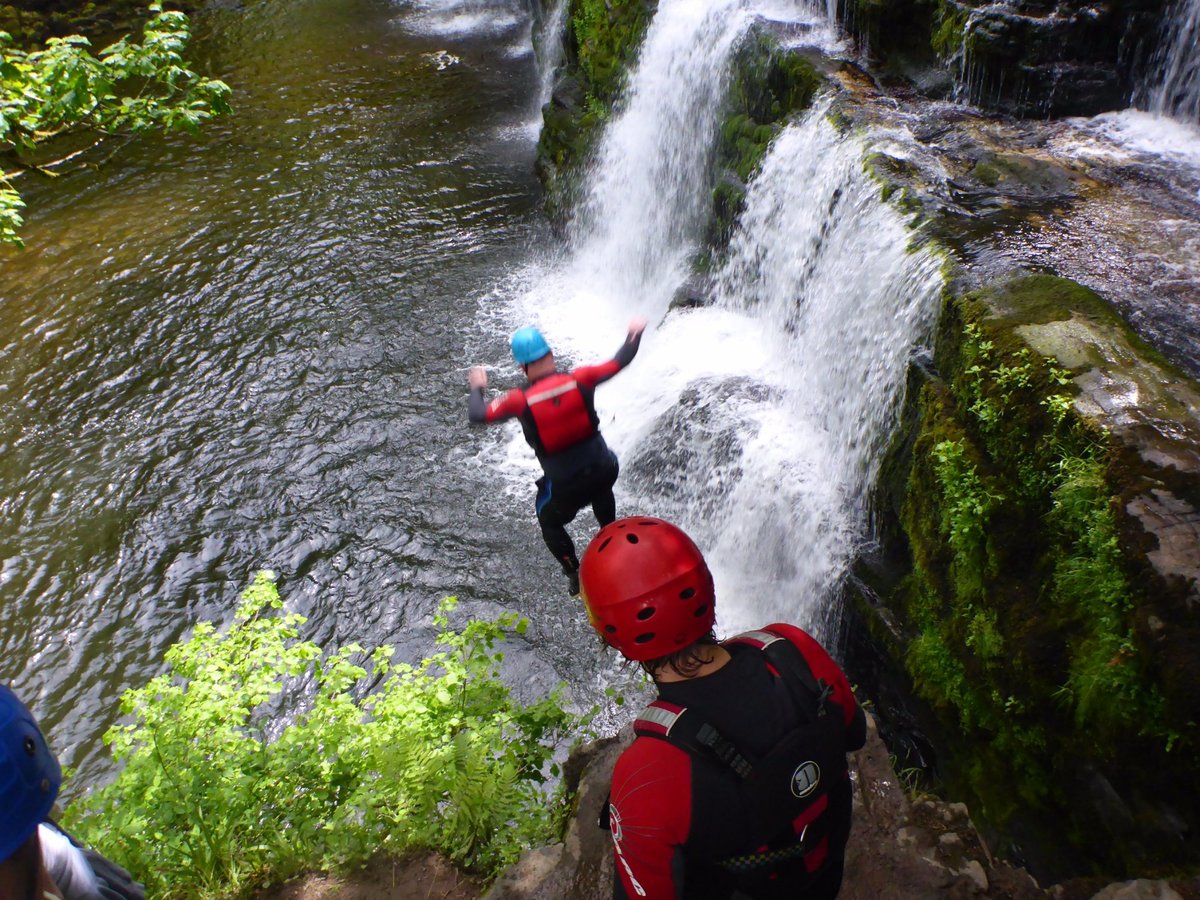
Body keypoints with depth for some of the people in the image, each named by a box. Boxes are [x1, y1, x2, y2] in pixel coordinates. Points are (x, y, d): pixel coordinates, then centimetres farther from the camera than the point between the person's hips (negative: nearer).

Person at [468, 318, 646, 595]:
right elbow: (620, 362, 2)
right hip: (604, 471, 3)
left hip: (566, 488, -2)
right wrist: (634, 334, 22)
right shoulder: (579, 379, -13)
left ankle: (577, 578, 30)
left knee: (549, 523, 28)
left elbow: (476, 415, -4)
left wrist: (477, 388, 17)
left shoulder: (520, 400, -17)